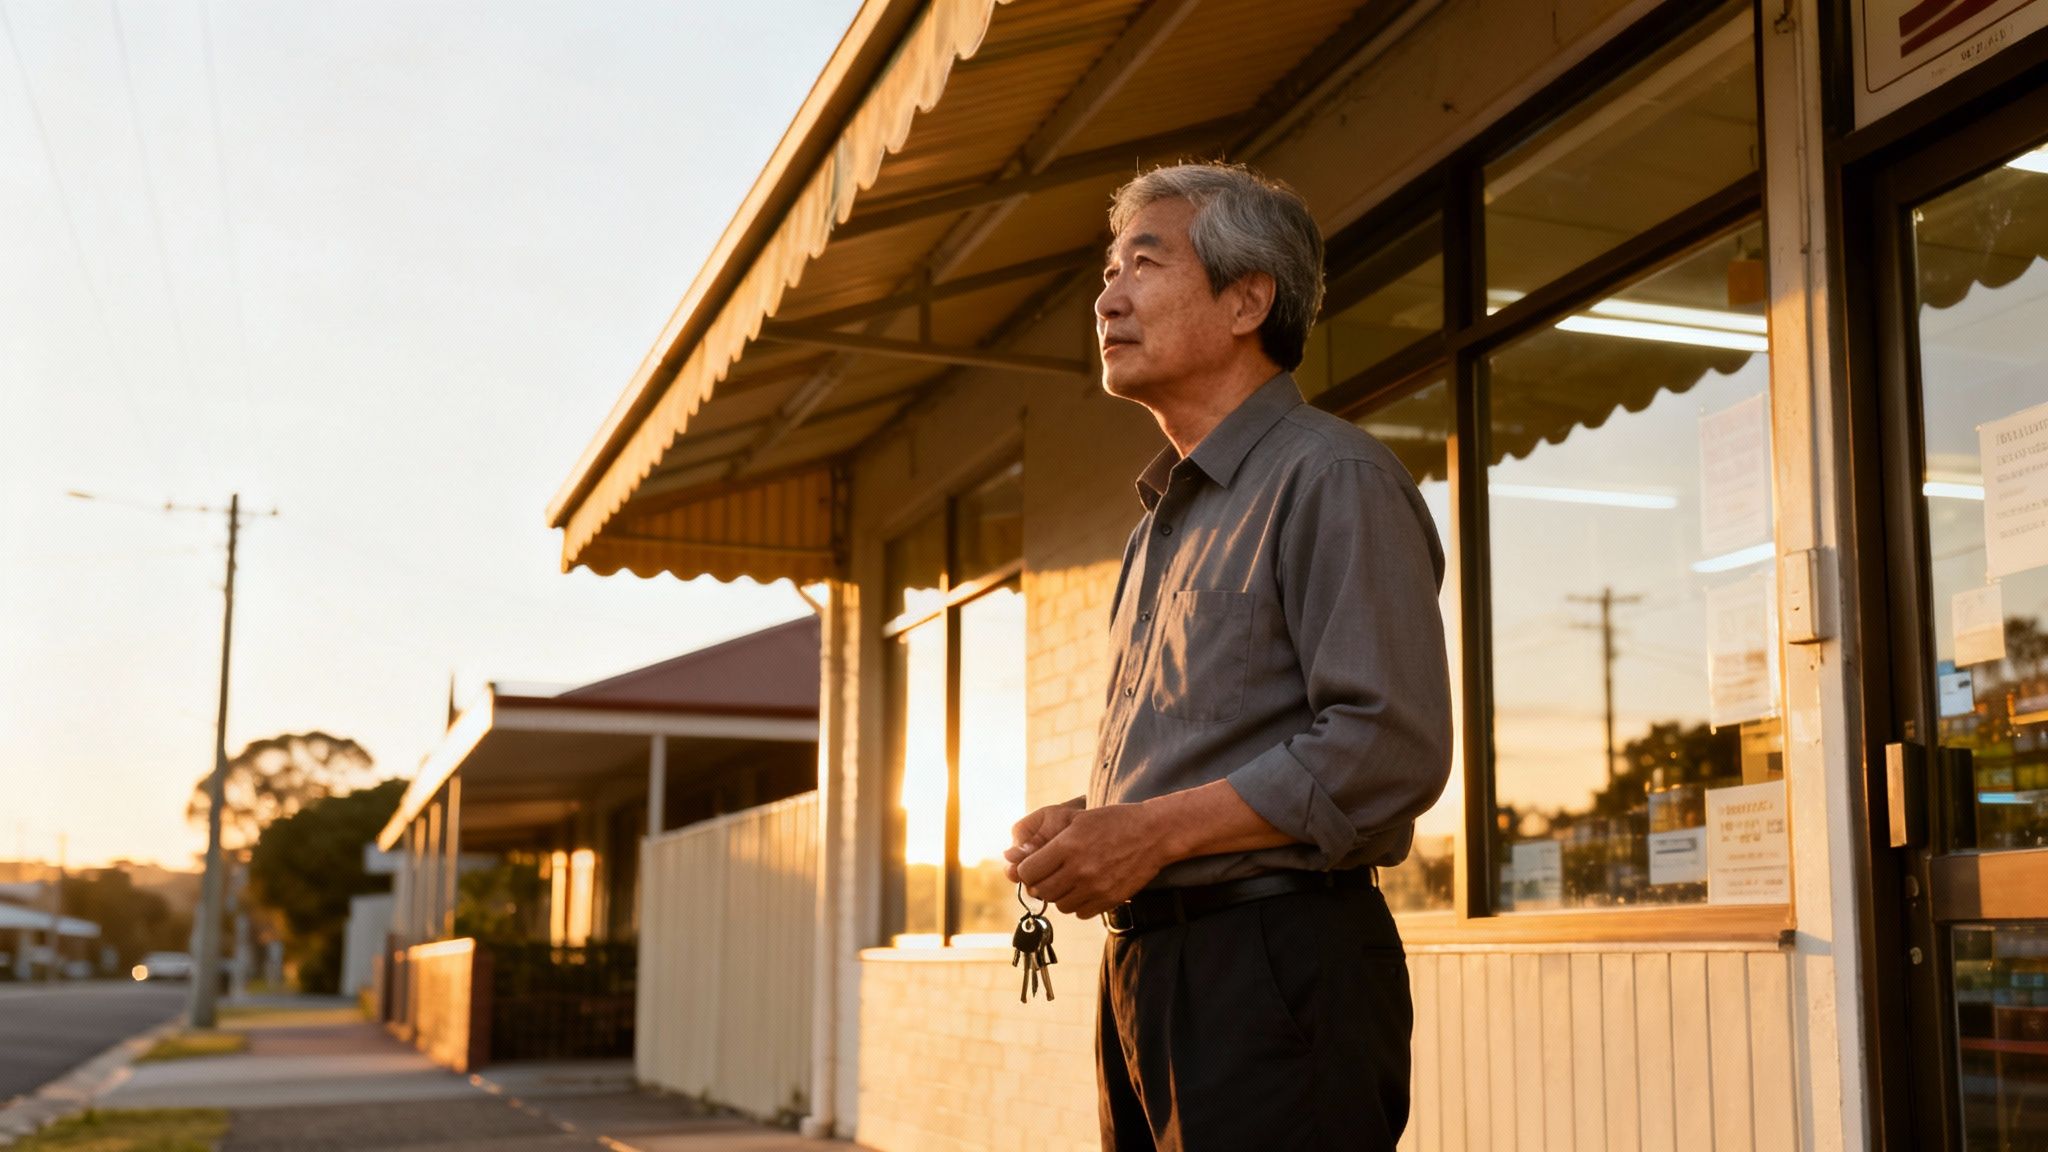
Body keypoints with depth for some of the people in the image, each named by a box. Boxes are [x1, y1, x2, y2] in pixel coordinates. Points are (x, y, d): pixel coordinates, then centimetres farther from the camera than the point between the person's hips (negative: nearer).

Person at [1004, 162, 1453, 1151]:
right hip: (1141, 961, 9)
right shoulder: (1162, 523, 20)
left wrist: (1152, 830, -19)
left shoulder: (1331, 479, -9)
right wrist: (1084, 827, 5)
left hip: (1278, 968, -8)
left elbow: (1391, 747, -20)